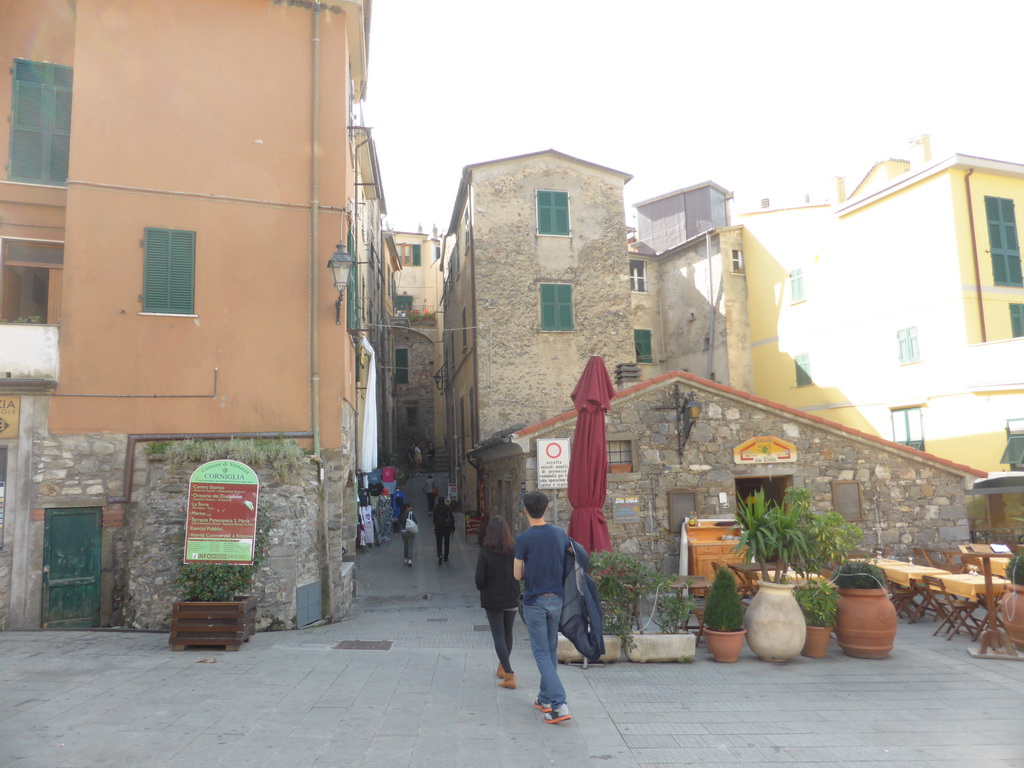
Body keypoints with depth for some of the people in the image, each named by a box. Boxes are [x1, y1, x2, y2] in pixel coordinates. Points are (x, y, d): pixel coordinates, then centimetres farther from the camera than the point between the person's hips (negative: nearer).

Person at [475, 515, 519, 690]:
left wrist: (482, 588, 6)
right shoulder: (514, 550, -11)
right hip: (511, 599, 3)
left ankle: (509, 675, -7)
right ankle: (503, 667, 37)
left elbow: (479, 579, -15)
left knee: (498, 636, 3)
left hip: (492, 600, -3)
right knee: (508, 634, 21)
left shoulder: (485, 552, -16)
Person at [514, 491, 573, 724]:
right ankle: (545, 698, 27)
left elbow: (517, 574, -7)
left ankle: (559, 703, -9)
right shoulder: (561, 534, 0)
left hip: (535, 601, -5)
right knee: (551, 651, 16)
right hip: (557, 599, 5)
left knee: (542, 653, 0)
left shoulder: (523, 539, -14)